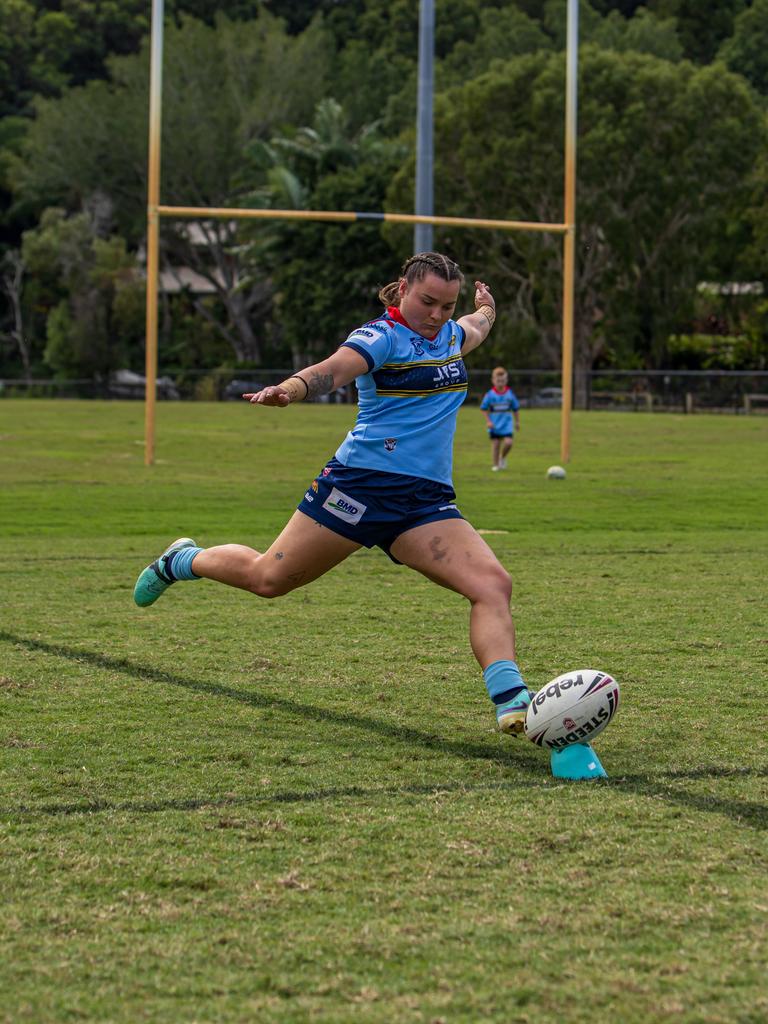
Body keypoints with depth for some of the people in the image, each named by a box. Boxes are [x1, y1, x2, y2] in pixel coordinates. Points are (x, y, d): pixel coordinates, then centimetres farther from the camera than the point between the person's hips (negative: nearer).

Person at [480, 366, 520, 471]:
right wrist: (488, 421, -8)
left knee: (508, 442, -13)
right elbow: (484, 409, 0)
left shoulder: (510, 394, 0)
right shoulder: (490, 394, -5)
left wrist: (517, 422, 11)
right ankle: (496, 465, 14)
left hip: (506, 424, 1)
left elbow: (516, 409, 10)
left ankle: (503, 458, 15)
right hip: (494, 425, -1)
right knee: (495, 444, 1)